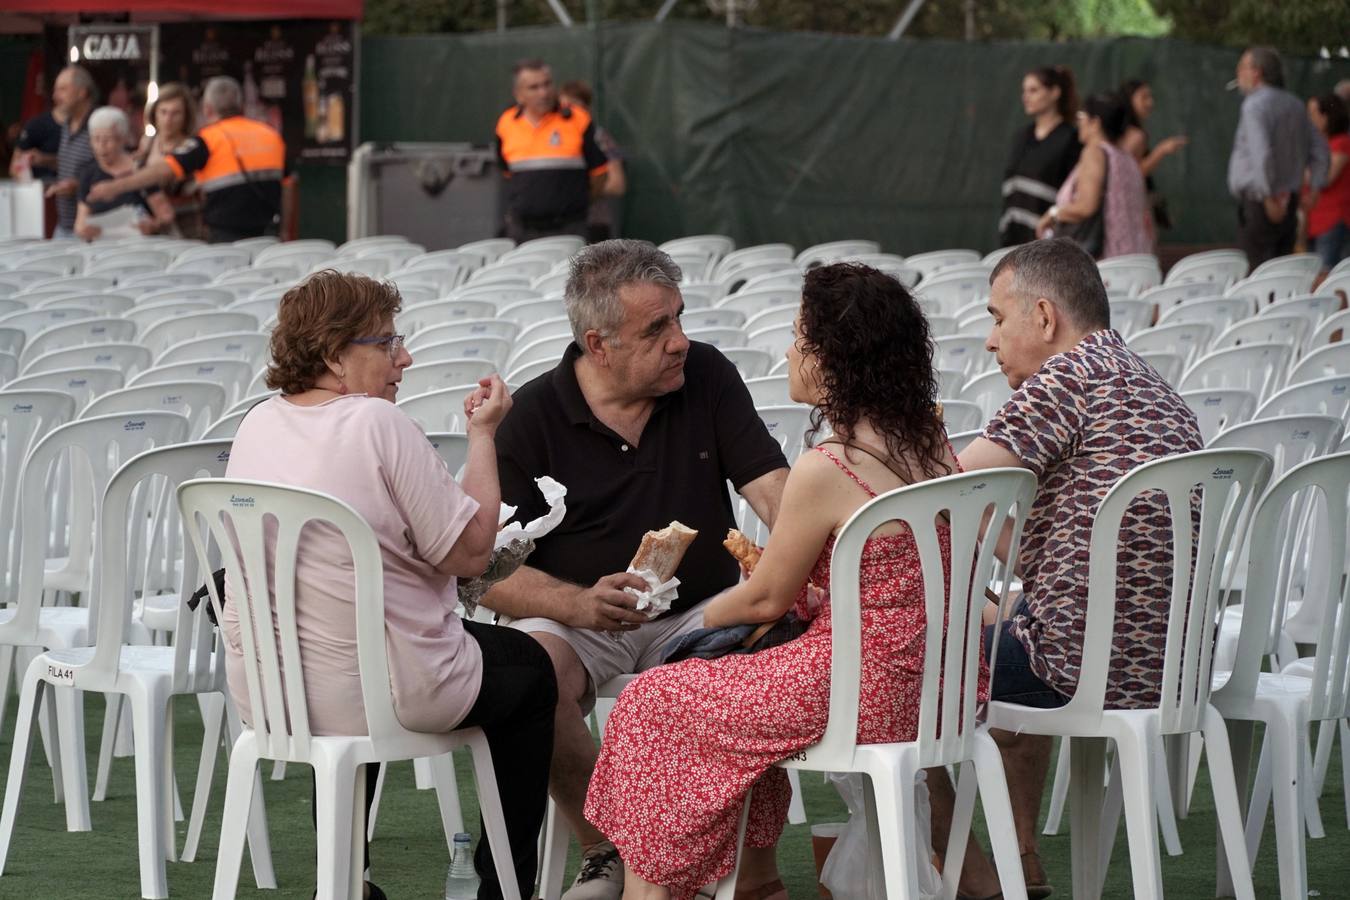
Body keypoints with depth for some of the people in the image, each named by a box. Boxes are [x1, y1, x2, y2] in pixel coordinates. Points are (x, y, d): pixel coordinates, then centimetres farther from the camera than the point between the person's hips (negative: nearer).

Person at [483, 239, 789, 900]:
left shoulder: (707, 378, 2)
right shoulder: (532, 417, -5)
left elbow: (772, 488, -5)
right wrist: (581, 604, -28)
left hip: (700, 611, 2)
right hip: (574, 617, -1)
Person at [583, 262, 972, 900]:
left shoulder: (825, 471, -20)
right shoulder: (933, 444, 3)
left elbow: (767, 600, -7)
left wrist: (700, 619, 12)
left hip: (862, 692, -8)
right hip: (938, 687, 9)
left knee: (656, 704, 9)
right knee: (737, 685, 29)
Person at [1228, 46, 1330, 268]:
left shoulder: (1256, 105, -13)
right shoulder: (1294, 104, 14)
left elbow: (1261, 152, -25)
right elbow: (1319, 147, 18)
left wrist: (1269, 197, -22)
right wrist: (1315, 186, 17)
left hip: (1258, 205, -8)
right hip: (1288, 203, 8)